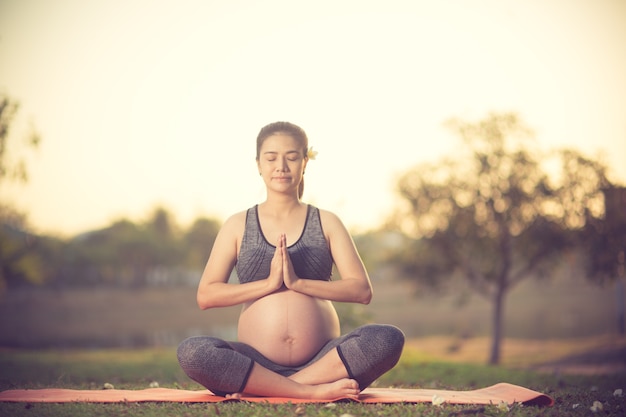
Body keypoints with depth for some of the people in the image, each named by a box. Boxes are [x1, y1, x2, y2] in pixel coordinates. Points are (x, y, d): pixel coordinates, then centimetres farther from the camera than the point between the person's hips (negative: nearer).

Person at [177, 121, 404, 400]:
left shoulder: (326, 223, 11)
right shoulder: (238, 225, 11)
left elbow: (362, 290, 0)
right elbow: (205, 296, 2)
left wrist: (298, 283, -12)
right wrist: (269, 283, -10)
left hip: (322, 359, 1)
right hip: (257, 362, -1)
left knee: (388, 339, -28)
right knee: (192, 352, -30)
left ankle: (260, 388, -24)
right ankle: (316, 389, -27)